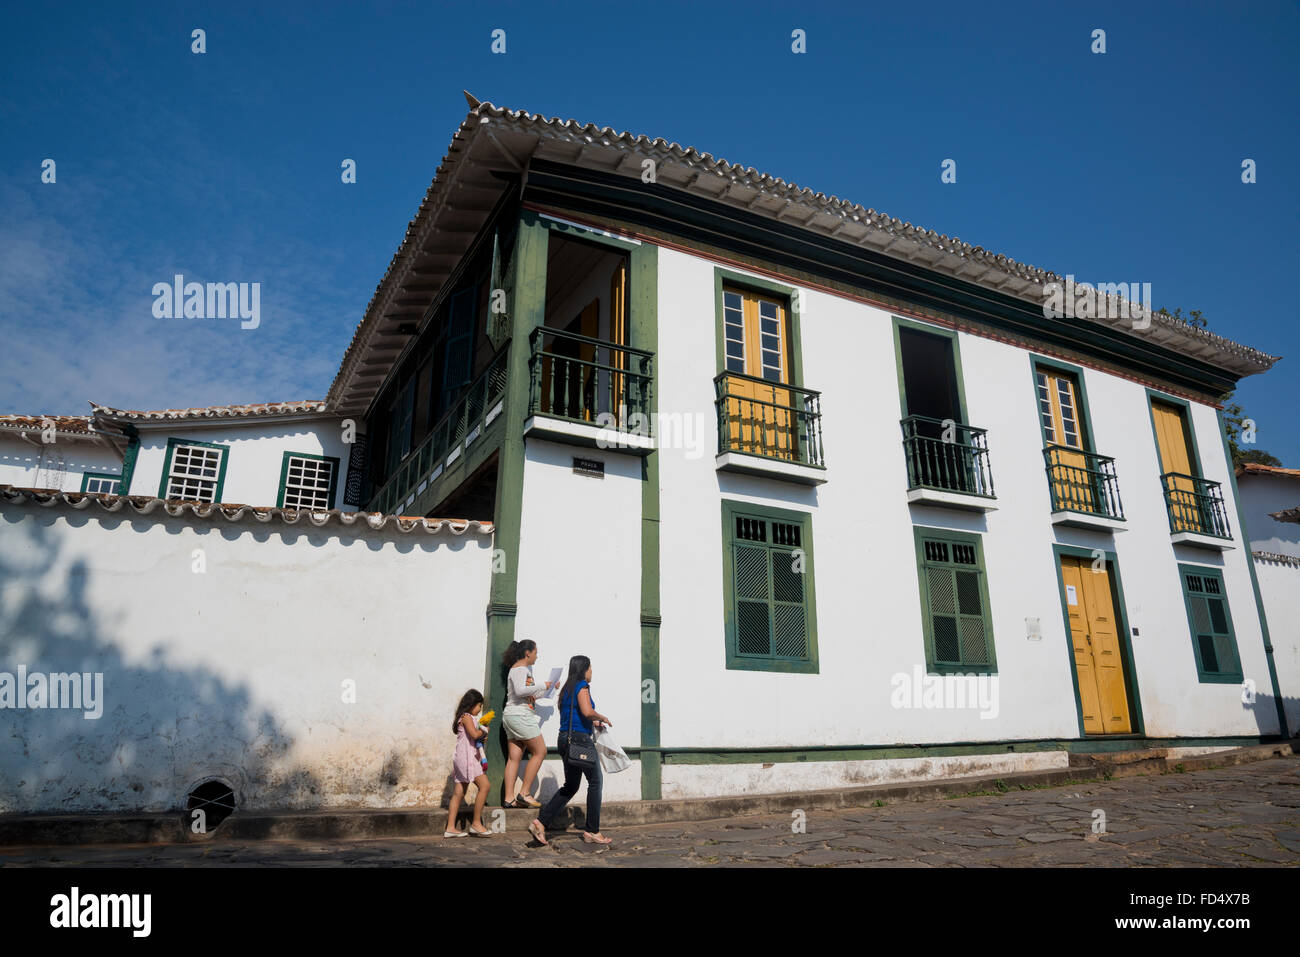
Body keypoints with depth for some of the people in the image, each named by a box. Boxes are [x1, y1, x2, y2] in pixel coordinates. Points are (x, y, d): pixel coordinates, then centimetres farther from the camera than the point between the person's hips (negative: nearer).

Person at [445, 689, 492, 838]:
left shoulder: (467, 718, 20)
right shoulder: (467, 717, -10)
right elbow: (474, 734, -23)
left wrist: (481, 736, 7)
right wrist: (484, 731, -5)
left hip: (465, 757, 11)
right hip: (466, 756, -11)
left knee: (459, 792, 9)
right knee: (484, 785, -12)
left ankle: (450, 828, 10)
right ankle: (476, 823, -8)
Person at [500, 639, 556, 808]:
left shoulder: (521, 668, 22)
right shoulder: (520, 669, -10)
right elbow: (520, 691, -26)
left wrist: (549, 688, 29)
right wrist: (542, 686, -15)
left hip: (512, 717, 10)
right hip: (519, 715, -10)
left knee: (514, 757, 5)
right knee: (539, 752, -5)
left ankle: (509, 798, 2)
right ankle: (524, 794, -4)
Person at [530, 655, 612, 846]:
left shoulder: (567, 688, 17)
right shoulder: (582, 686, -10)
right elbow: (587, 712, -23)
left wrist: (592, 723, 23)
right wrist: (602, 718, -5)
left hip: (565, 738, 9)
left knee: (570, 786, 15)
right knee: (595, 782, 5)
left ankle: (541, 822, 6)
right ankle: (592, 832, 9)